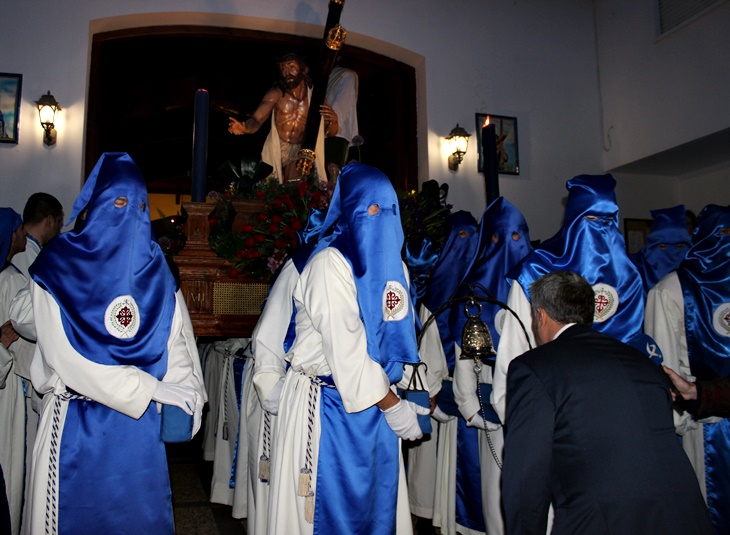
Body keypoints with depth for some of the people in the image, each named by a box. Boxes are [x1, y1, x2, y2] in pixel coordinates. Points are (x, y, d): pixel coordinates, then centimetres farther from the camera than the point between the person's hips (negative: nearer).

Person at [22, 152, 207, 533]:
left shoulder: (155, 269, 4)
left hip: (142, 424, 3)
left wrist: (187, 400, -12)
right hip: (76, 426, -2)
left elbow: (178, 343, 1)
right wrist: (148, 390, -12)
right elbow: (65, 357, -12)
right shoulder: (56, 268, -5)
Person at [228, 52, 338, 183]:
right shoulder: (276, 94, -9)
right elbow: (256, 120, -19)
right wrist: (244, 127, -42)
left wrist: (333, 121, -20)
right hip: (275, 150, -1)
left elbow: (330, 133, 3)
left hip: (299, 153, 1)